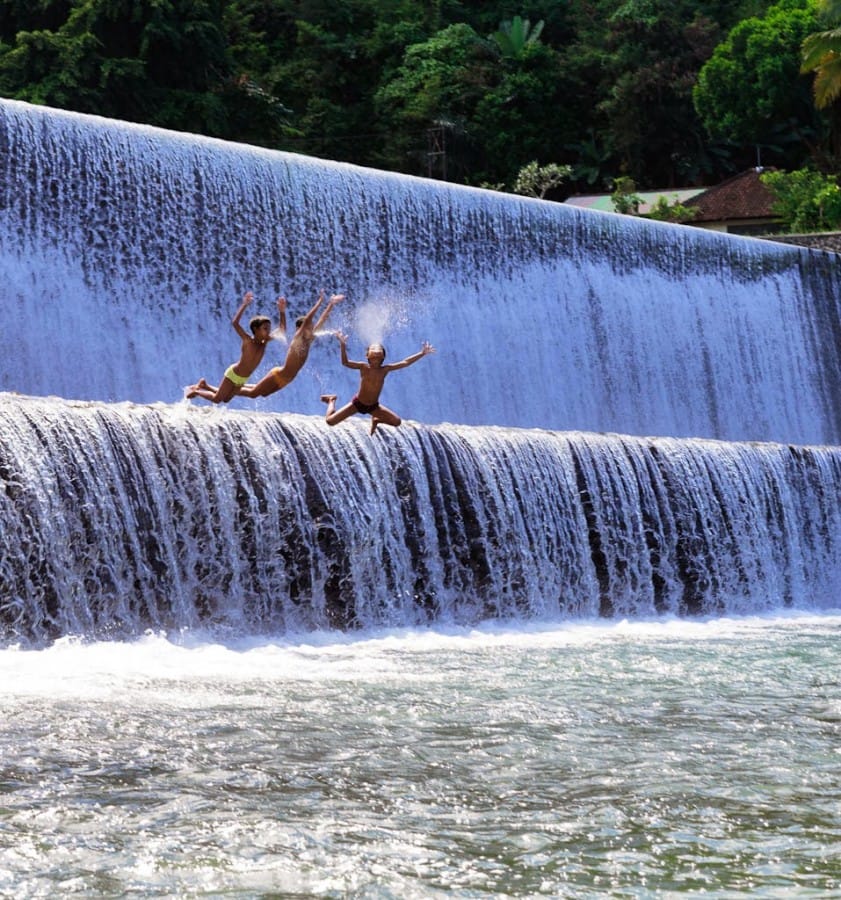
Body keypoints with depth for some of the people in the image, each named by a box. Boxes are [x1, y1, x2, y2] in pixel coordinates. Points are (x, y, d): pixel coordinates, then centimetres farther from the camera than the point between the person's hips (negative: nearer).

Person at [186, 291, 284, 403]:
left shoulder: (264, 342, -7)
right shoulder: (248, 340, -24)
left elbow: (282, 331, -2)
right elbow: (234, 322, -38)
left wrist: (282, 311, -15)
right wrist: (244, 305, -45)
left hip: (242, 379, 7)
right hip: (233, 374, -7)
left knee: (226, 399, 19)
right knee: (216, 399, -1)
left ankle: (204, 385, 38)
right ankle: (196, 391, 23)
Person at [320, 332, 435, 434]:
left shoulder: (385, 369, -10)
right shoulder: (363, 367, -17)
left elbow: (405, 362, -12)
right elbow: (345, 362, -30)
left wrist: (422, 353, -17)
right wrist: (343, 345, -44)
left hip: (373, 406, 3)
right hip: (357, 404, -3)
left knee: (397, 421, -6)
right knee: (330, 421, -10)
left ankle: (376, 420, 24)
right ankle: (332, 400, 25)